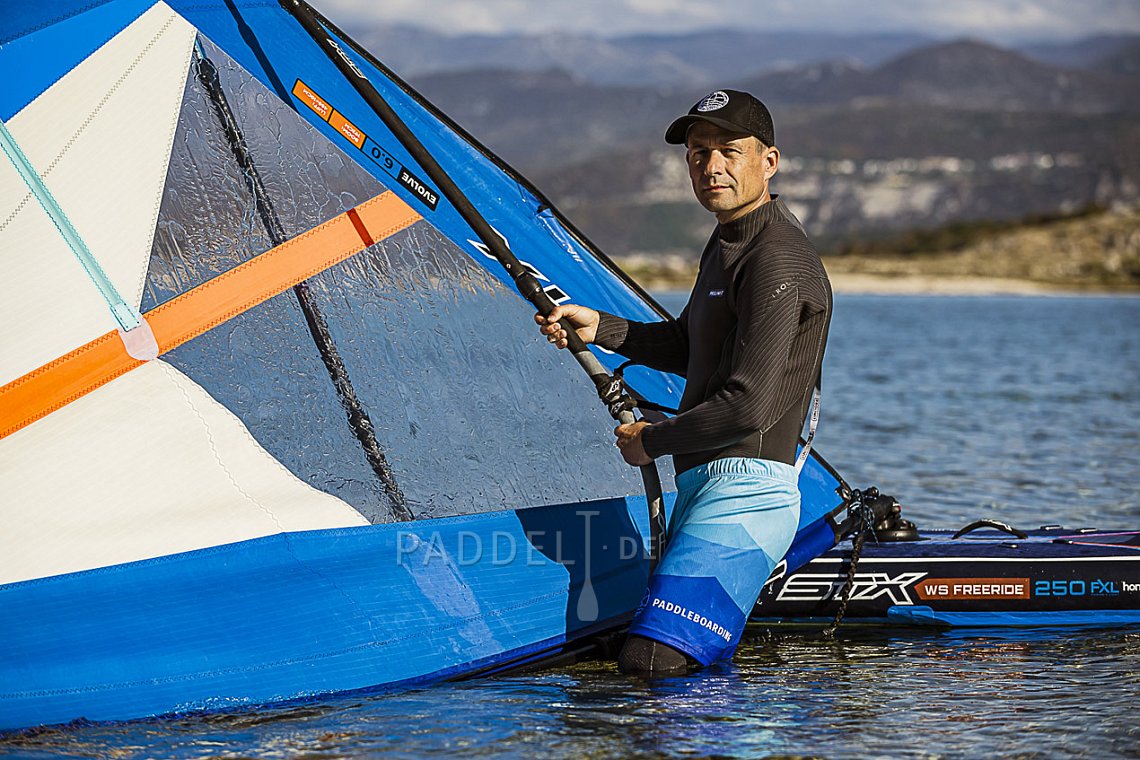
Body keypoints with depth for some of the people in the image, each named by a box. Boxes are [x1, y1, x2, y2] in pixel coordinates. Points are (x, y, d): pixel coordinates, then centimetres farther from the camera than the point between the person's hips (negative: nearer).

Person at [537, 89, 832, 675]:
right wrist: (600, 328, 15)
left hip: (744, 490, -11)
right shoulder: (727, 243, 16)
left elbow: (748, 405, -22)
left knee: (651, 662, -19)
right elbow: (688, 349, 29)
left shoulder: (778, 260, -17)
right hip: (701, 484, 11)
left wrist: (651, 441, -8)